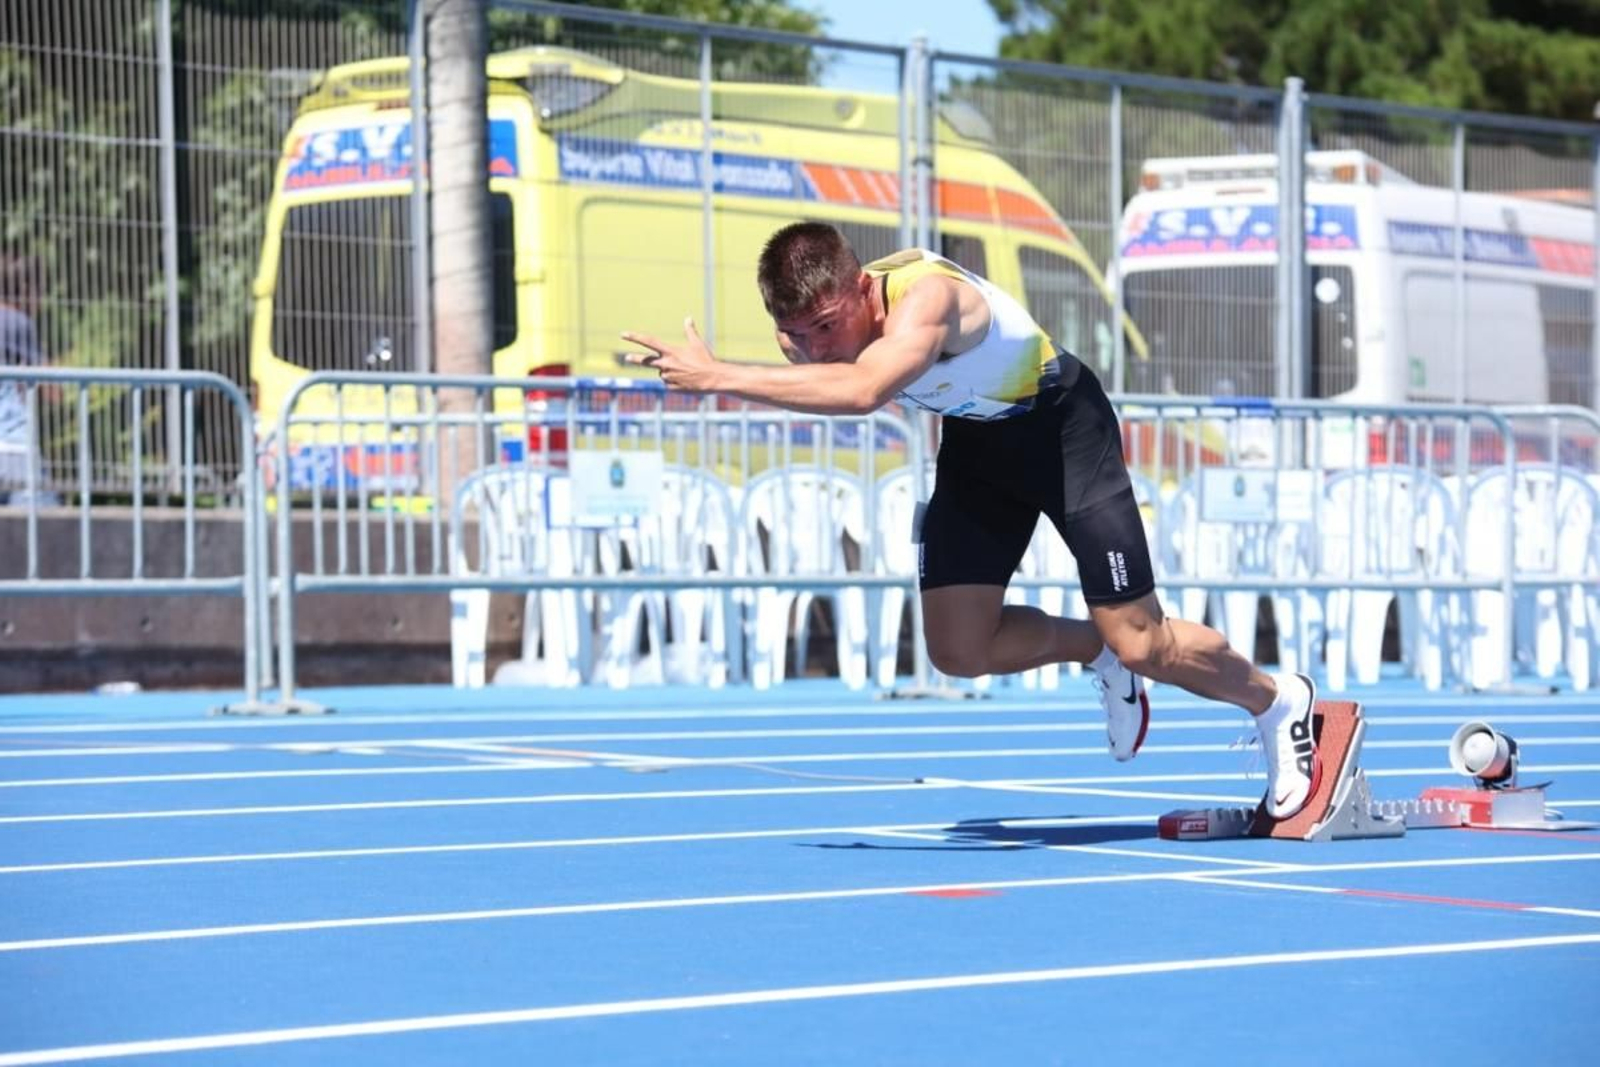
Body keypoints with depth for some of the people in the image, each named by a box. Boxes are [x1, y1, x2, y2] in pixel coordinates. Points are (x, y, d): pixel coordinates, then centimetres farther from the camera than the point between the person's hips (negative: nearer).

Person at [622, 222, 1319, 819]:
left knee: (1142, 646, -5)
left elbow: (861, 390, -61)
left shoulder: (928, 296, -40)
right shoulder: (817, 316, -18)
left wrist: (719, 377, -58)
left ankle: (1278, 703, 23)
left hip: (1061, 423, -7)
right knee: (958, 649, -1)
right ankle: (1099, 655, 27)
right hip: (974, 437, 7)